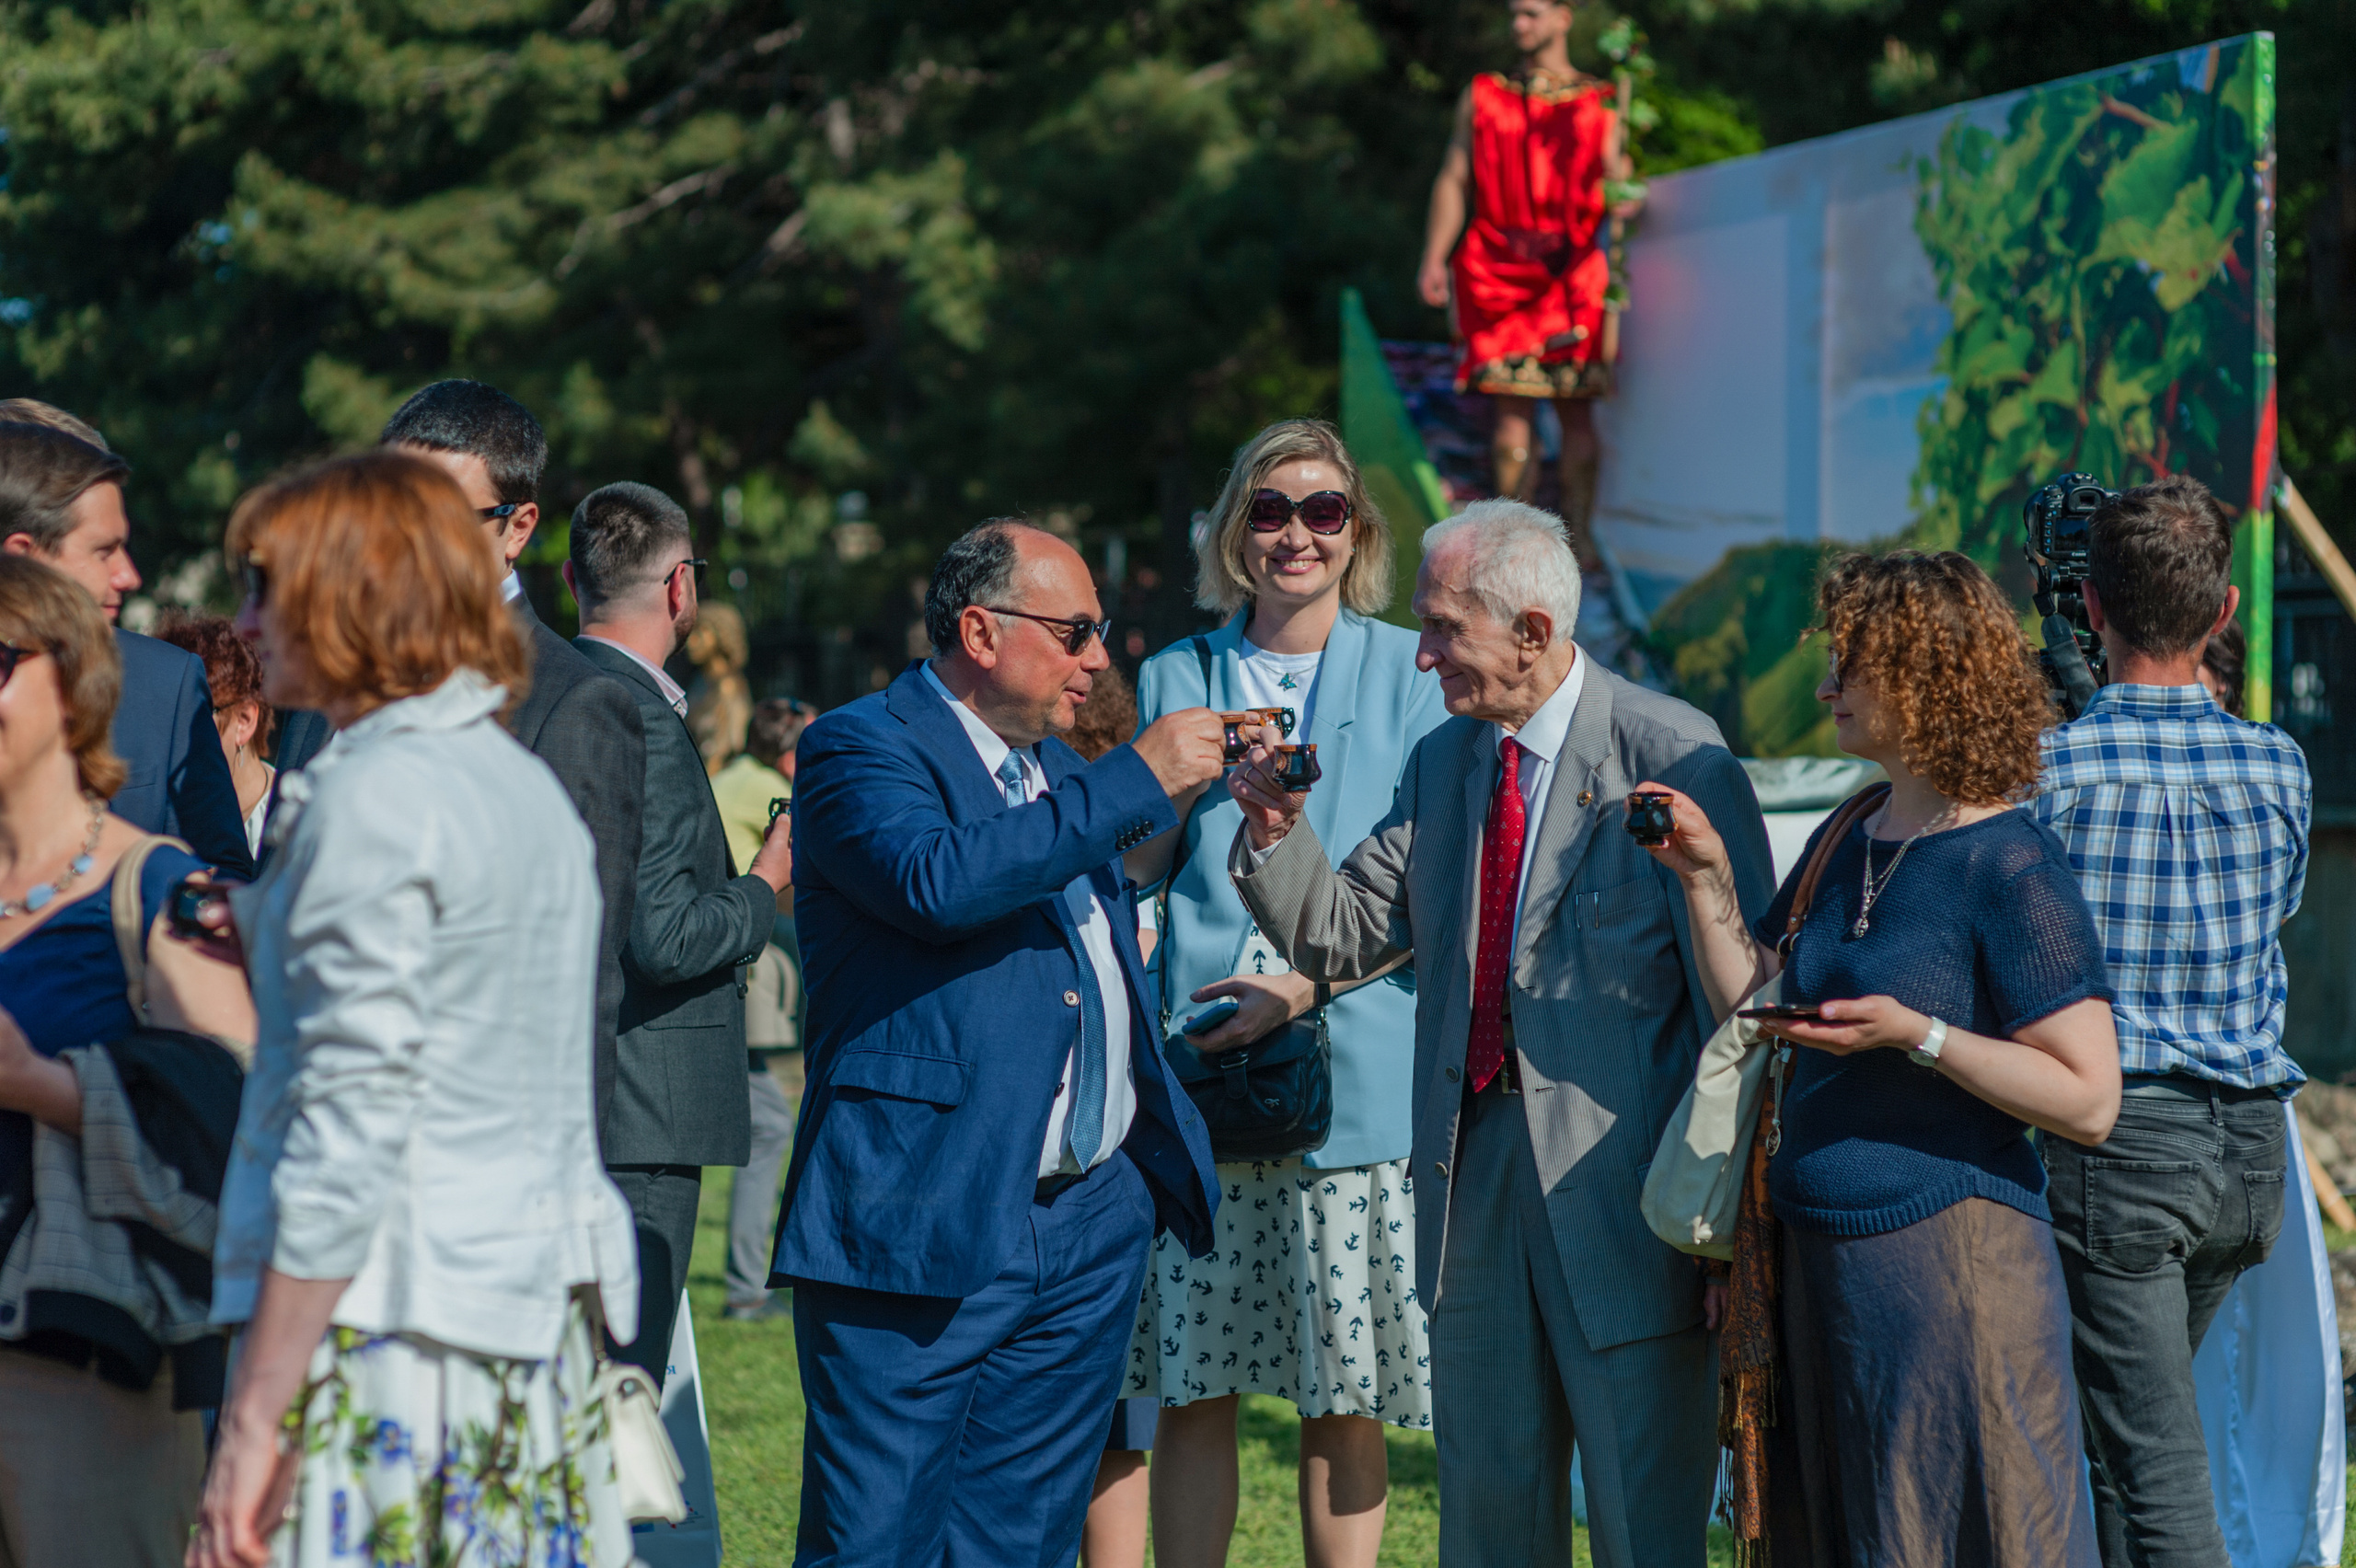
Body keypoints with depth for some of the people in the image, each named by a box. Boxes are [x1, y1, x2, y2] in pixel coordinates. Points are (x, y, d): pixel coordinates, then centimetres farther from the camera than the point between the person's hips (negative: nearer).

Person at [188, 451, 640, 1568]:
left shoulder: (376, 795, -11)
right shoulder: (525, 785, 15)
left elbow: (350, 1129, -17)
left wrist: (253, 1415, -17)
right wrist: (259, 934, 27)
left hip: (382, 1315, -9)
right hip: (536, 1315, 9)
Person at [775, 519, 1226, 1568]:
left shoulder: (1059, 773, 20)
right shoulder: (859, 751, -6)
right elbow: (936, 879, -27)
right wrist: (1138, 781, -21)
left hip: (1091, 1230, 8)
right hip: (927, 1223, -8)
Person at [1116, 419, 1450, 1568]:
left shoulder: (1409, 676, 5)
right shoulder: (1175, 678, 13)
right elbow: (1131, 873, 14)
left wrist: (1309, 986, -12)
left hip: (1353, 1073, -2)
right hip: (1194, 1074, 2)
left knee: (1343, 1399, 1)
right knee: (1191, 1388, 1)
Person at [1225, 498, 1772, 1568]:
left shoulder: (1674, 756, -9)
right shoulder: (1441, 763, 11)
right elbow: (1344, 938, 11)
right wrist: (1279, 832, -8)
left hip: (1616, 1186, -6)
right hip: (1472, 1175, 6)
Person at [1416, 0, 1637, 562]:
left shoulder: (1600, 104, 12)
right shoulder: (1481, 97, 15)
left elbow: (1619, 176, 6)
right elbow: (1453, 180, 11)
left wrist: (1622, 200, -20)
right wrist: (1434, 259, -1)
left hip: (1573, 271, -1)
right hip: (1501, 272, 1)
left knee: (1576, 408, -4)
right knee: (1511, 405, -5)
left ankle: (1577, 535, 1)